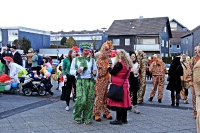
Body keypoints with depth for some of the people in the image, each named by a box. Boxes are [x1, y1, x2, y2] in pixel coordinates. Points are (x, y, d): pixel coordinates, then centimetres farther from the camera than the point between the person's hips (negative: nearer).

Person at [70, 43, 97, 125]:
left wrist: (95, 73, -8)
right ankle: (77, 117, 7)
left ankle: (87, 118, 12)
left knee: (90, 100, 0)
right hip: (80, 81, -2)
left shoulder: (92, 60, 13)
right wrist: (77, 71, -10)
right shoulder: (76, 59, 9)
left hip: (90, 81, 3)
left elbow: (95, 70, 15)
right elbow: (71, 71, 10)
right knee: (81, 99, -15)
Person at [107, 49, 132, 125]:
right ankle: (124, 119, 20)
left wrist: (109, 67, 6)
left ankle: (119, 119, 3)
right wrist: (112, 67, 12)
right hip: (125, 84, 9)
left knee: (118, 101, -2)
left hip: (118, 85, -9)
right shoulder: (128, 64, 10)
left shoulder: (119, 64, -17)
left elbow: (112, 72, -14)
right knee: (124, 101, 12)